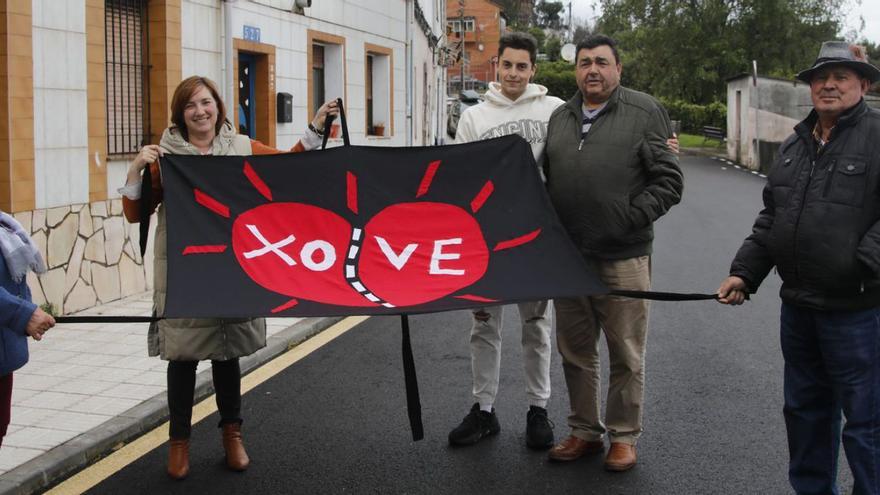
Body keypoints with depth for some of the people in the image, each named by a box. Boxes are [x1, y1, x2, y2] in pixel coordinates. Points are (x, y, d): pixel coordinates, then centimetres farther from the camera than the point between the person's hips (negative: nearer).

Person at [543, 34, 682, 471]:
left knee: (626, 354, 5)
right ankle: (585, 431, 27)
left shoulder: (644, 113, -2)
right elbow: (545, 179, 19)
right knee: (575, 351, 13)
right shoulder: (560, 118, 13)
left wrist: (633, 218, -13)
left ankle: (624, 436, 20)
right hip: (567, 255, 5)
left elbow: (669, 180, -5)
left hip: (623, 256, -5)